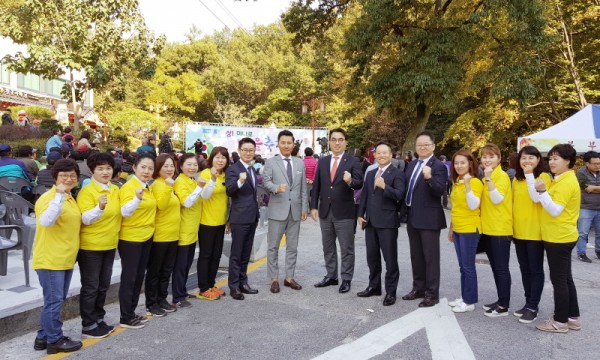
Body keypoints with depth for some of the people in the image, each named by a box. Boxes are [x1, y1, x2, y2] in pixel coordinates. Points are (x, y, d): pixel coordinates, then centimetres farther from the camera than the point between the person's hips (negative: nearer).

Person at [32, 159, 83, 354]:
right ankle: (55, 340, 11)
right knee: (54, 300, -2)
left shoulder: (70, 198, 13)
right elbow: (46, 221, -33)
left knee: (57, 300, 15)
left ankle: (43, 337, 27)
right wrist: (59, 195, -35)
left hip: (66, 258, 9)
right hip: (50, 258, -9)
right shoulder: (48, 197, -14)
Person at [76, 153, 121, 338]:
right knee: (90, 287, 3)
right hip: (90, 246, -7)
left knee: (103, 286, 16)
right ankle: (88, 325, 15)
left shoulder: (115, 190, 6)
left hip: (109, 245, 7)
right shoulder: (86, 191, -13)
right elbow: (86, 219, -21)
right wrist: (100, 207, -38)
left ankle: (98, 319, 29)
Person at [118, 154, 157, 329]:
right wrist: (137, 198, -45)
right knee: (129, 277, 0)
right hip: (130, 239, -8)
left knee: (139, 276, 14)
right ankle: (125, 318, 10)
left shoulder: (148, 188, 8)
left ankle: (132, 312, 26)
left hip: (146, 237, 8)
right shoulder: (128, 187, -16)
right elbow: (125, 212, -31)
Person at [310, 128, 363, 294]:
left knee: (346, 248, 4)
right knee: (328, 247, 15)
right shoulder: (322, 161, 8)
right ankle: (331, 276, 28)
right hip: (325, 211, 5)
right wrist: (314, 206, 2)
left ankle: (346, 279, 15)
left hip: (344, 212, -5)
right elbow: (316, 185, 8)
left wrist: (350, 181, -34)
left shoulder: (353, 161, -5)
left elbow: (359, 183, -13)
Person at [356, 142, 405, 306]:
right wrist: (360, 214, 11)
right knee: (372, 257, 14)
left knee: (390, 258, 1)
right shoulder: (370, 174, 17)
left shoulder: (397, 173, -5)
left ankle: (390, 291, 10)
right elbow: (364, 195, 18)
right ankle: (374, 286, 27)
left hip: (387, 222, -7)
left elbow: (400, 195, -17)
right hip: (370, 222, 7)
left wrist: (384, 186, -29)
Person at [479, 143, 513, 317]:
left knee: (501, 268, -1)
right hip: (488, 229, 8)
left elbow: (497, 199, -24)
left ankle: (504, 306, 7)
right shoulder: (486, 177, 13)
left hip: (501, 230, -8)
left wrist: (489, 178, -27)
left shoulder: (502, 176, -11)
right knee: (495, 267, 14)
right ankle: (500, 300, 24)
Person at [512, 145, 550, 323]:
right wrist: (512, 225, 14)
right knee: (525, 269, 13)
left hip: (535, 231, -6)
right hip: (519, 231, 6)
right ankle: (528, 303, 24)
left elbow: (537, 198, -23)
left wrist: (529, 175, -22)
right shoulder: (516, 179, 11)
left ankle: (533, 307, 10)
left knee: (536, 270, 3)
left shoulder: (543, 177, -7)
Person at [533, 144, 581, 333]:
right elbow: (544, 203, 17)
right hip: (560, 237, 10)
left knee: (559, 280, -2)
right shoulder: (561, 180, 14)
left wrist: (543, 191, -26)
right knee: (565, 279, 16)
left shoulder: (567, 182, -16)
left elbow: (555, 210, -22)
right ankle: (573, 318, 25)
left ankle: (560, 321, 8)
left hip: (559, 238, -10)